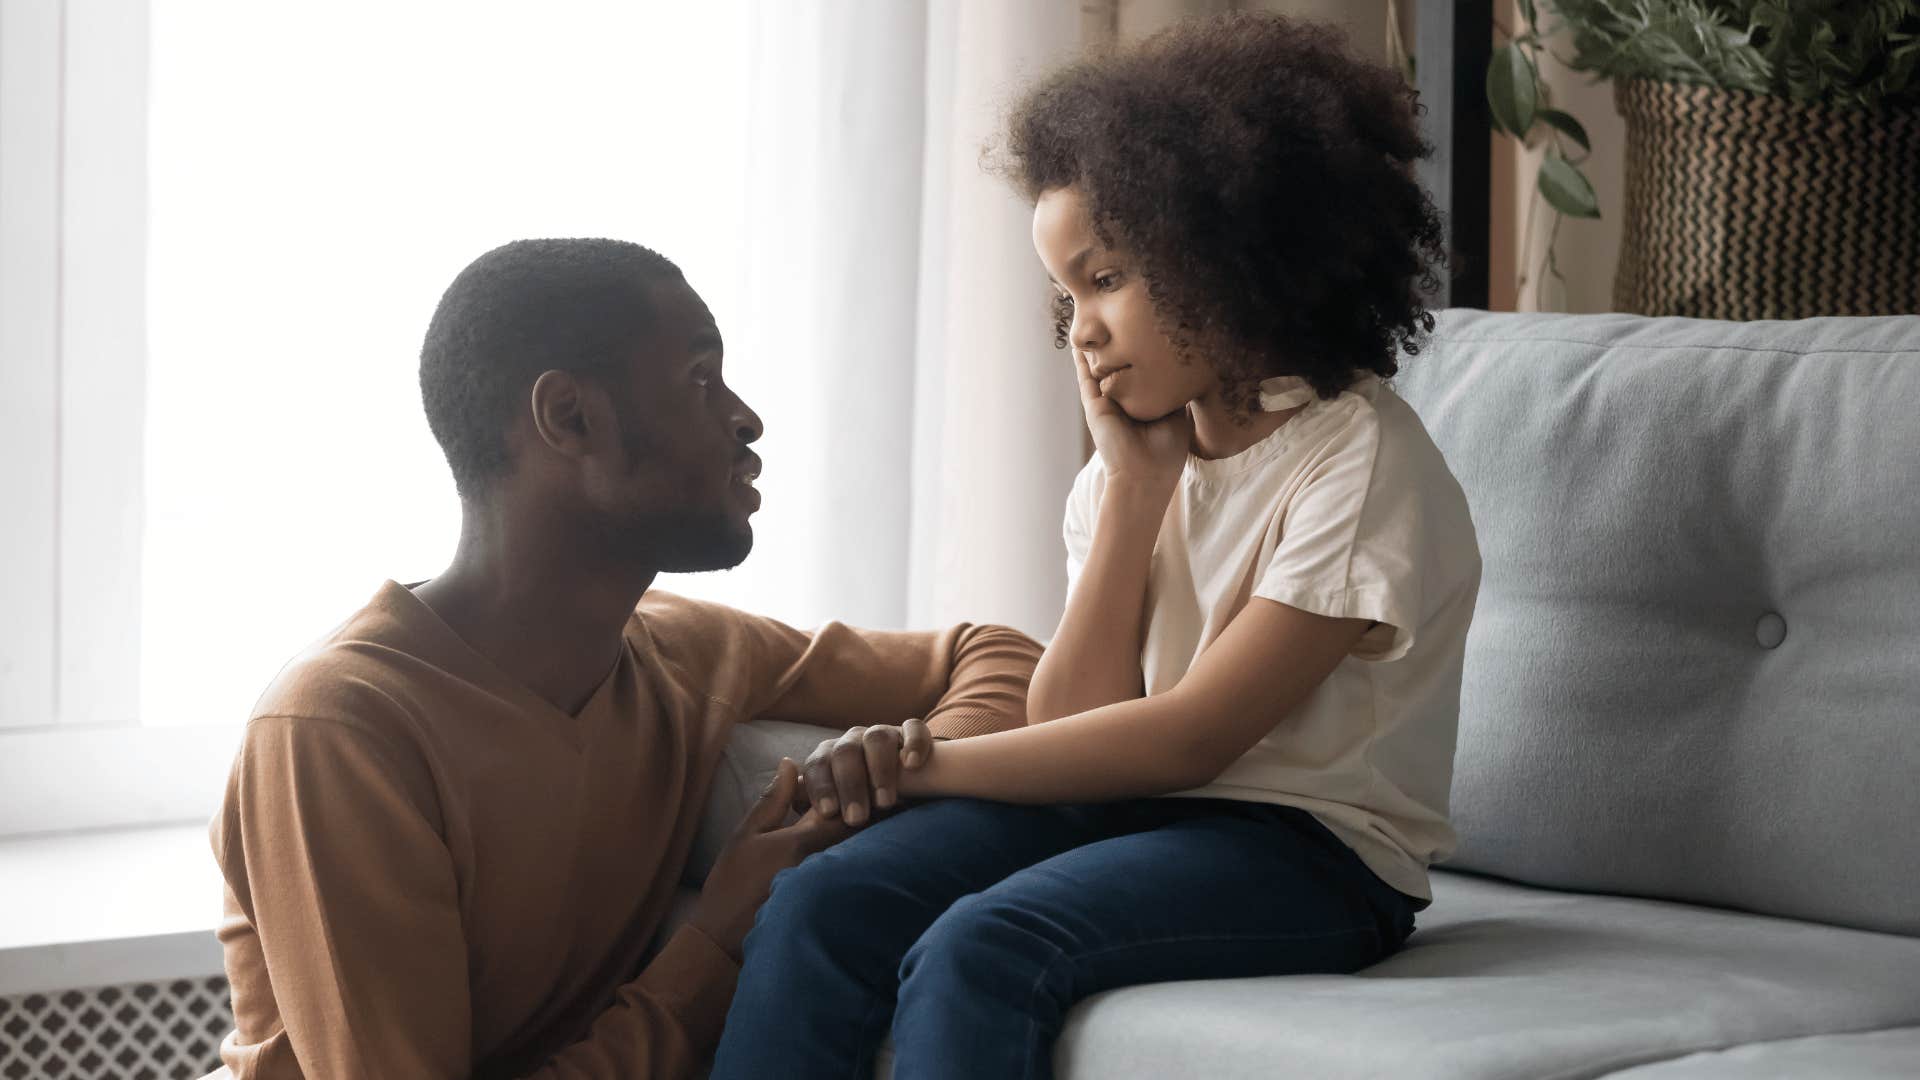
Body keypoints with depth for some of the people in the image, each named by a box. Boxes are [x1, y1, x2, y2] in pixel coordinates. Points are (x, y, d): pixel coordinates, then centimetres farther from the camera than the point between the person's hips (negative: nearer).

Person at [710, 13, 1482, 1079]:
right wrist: (1133, 488, -4)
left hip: (1307, 848, -7)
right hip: (1129, 806, 7)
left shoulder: (1361, 462, -11)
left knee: (979, 950, -32)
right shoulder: (1143, 458, 12)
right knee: (815, 907, -18)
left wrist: (916, 762, -11)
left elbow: (1187, 739, -15)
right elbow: (1070, 725, 1)